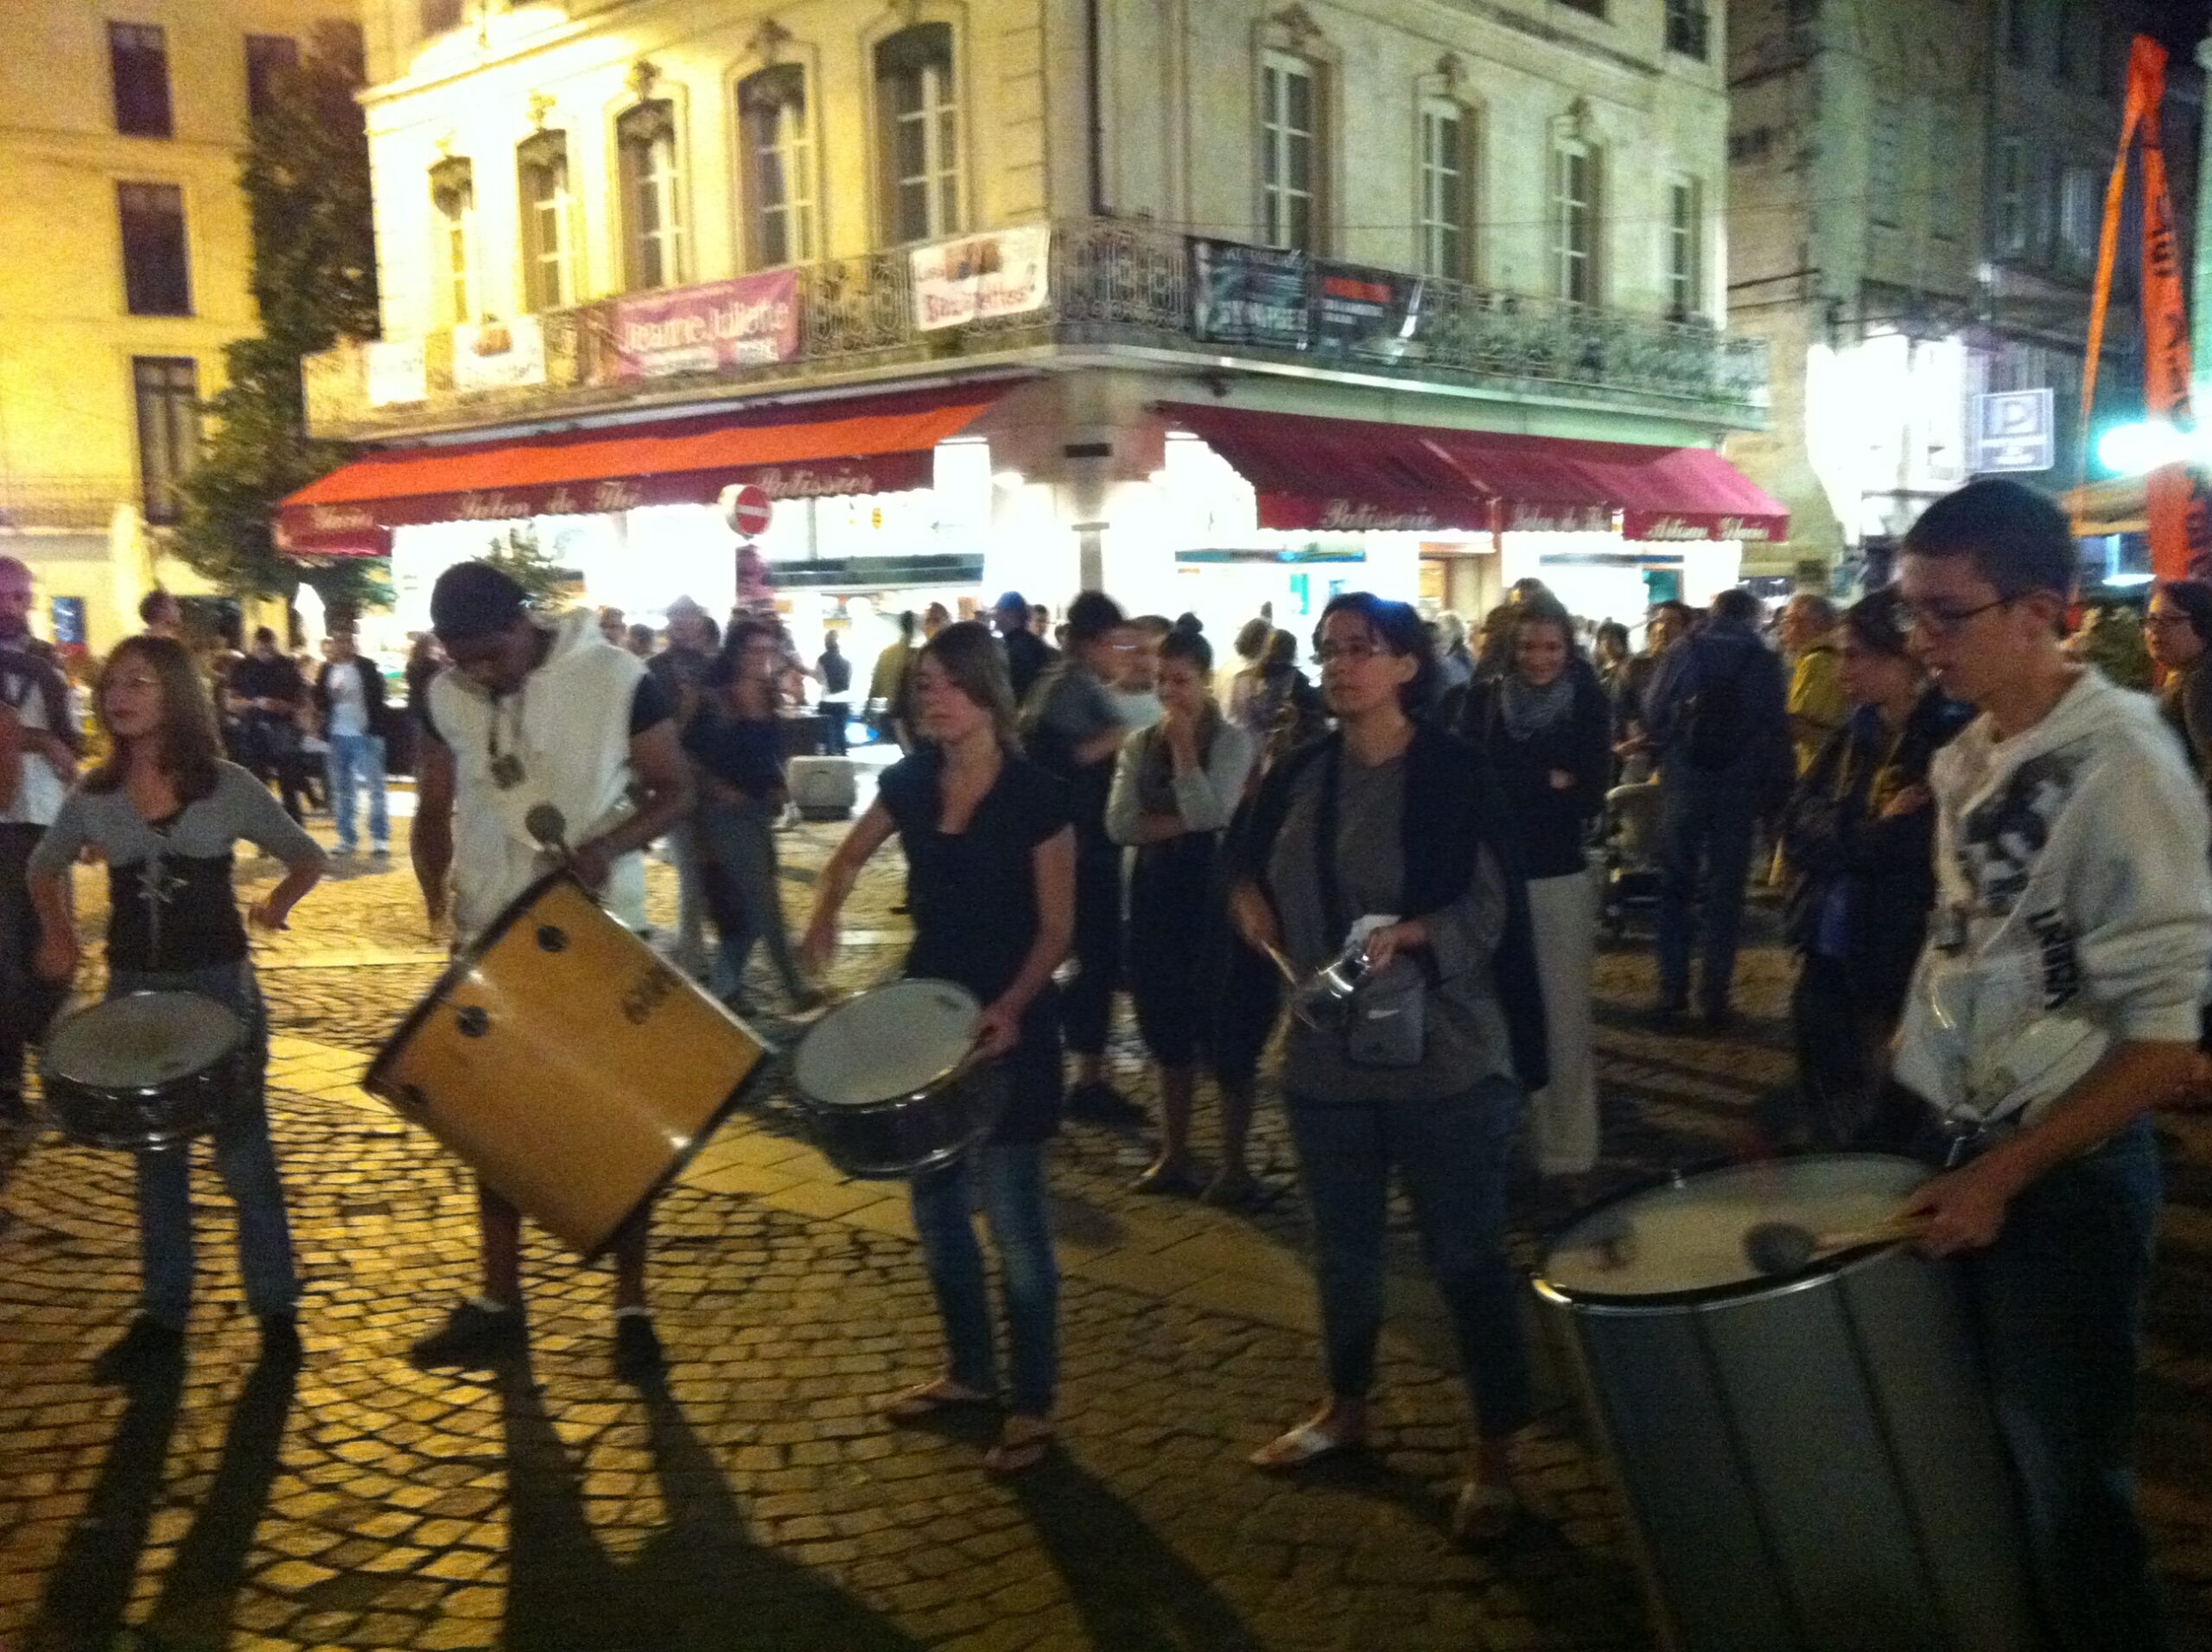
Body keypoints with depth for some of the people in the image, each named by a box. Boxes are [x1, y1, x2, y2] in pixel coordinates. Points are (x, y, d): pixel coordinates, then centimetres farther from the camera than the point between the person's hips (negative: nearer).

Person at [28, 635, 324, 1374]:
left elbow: (307, 858, 3)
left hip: (219, 985, -3)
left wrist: (272, 907, -6)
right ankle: (162, 1313, 24)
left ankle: (276, 1307, 16)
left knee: (243, 1153, 4)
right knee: (155, 1158, 13)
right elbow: (44, 867, 18)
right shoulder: (94, 795, -1)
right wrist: (59, 936, 9)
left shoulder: (226, 785, -8)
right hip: (134, 992, 3)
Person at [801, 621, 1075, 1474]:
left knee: (1013, 1218, -1)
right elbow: (850, 857, 21)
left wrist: (1011, 1006, -26)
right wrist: (824, 917, 1)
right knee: (936, 1204, 15)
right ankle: (970, 1370, 32)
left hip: (1008, 1025, -6)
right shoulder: (910, 781, 2)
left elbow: (1056, 928, -11)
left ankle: (1033, 1404, 13)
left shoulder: (1036, 794, -14)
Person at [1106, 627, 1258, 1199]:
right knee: (1167, 1026, 13)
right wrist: (1180, 824, -15)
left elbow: (1209, 816, -21)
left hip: (1212, 890, -5)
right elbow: (1118, 824, -4)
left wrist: (1184, 746, -17)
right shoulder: (1139, 744, 6)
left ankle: (1234, 1162, 14)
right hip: (1156, 890, 5)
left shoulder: (1233, 741, -7)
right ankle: (1174, 1154, 25)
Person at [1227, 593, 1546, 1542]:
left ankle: (1495, 1454, 18)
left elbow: (1493, 907, -15)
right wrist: (1247, 896, -1)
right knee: (1342, 1245, 19)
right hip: (1326, 1055, 5)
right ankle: (1346, 1407, 39)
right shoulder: (1298, 775, 5)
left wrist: (1406, 935, -29)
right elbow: (1251, 870, 20)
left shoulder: (1455, 773, -10)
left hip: (1444, 1059, -5)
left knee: (1466, 1256, 3)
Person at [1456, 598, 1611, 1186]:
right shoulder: (1483, 701, 2)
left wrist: (1512, 785, -12)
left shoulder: (1588, 705, 1)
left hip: (1561, 879, -1)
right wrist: (1549, 781, -12)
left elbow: (1589, 796, -6)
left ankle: (1569, 1153, 12)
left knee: (1563, 1023, 3)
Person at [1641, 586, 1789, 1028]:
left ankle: (1672, 991, 8)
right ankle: (1715, 998, 6)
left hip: (1683, 781, 0)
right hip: (1738, 787, 0)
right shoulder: (1764, 661, -2)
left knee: (1675, 886, 11)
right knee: (1725, 891, 6)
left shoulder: (1680, 653, -1)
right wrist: (1774, 790, 0)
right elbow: (1775, 730, -5)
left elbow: (1652, 715, -4)